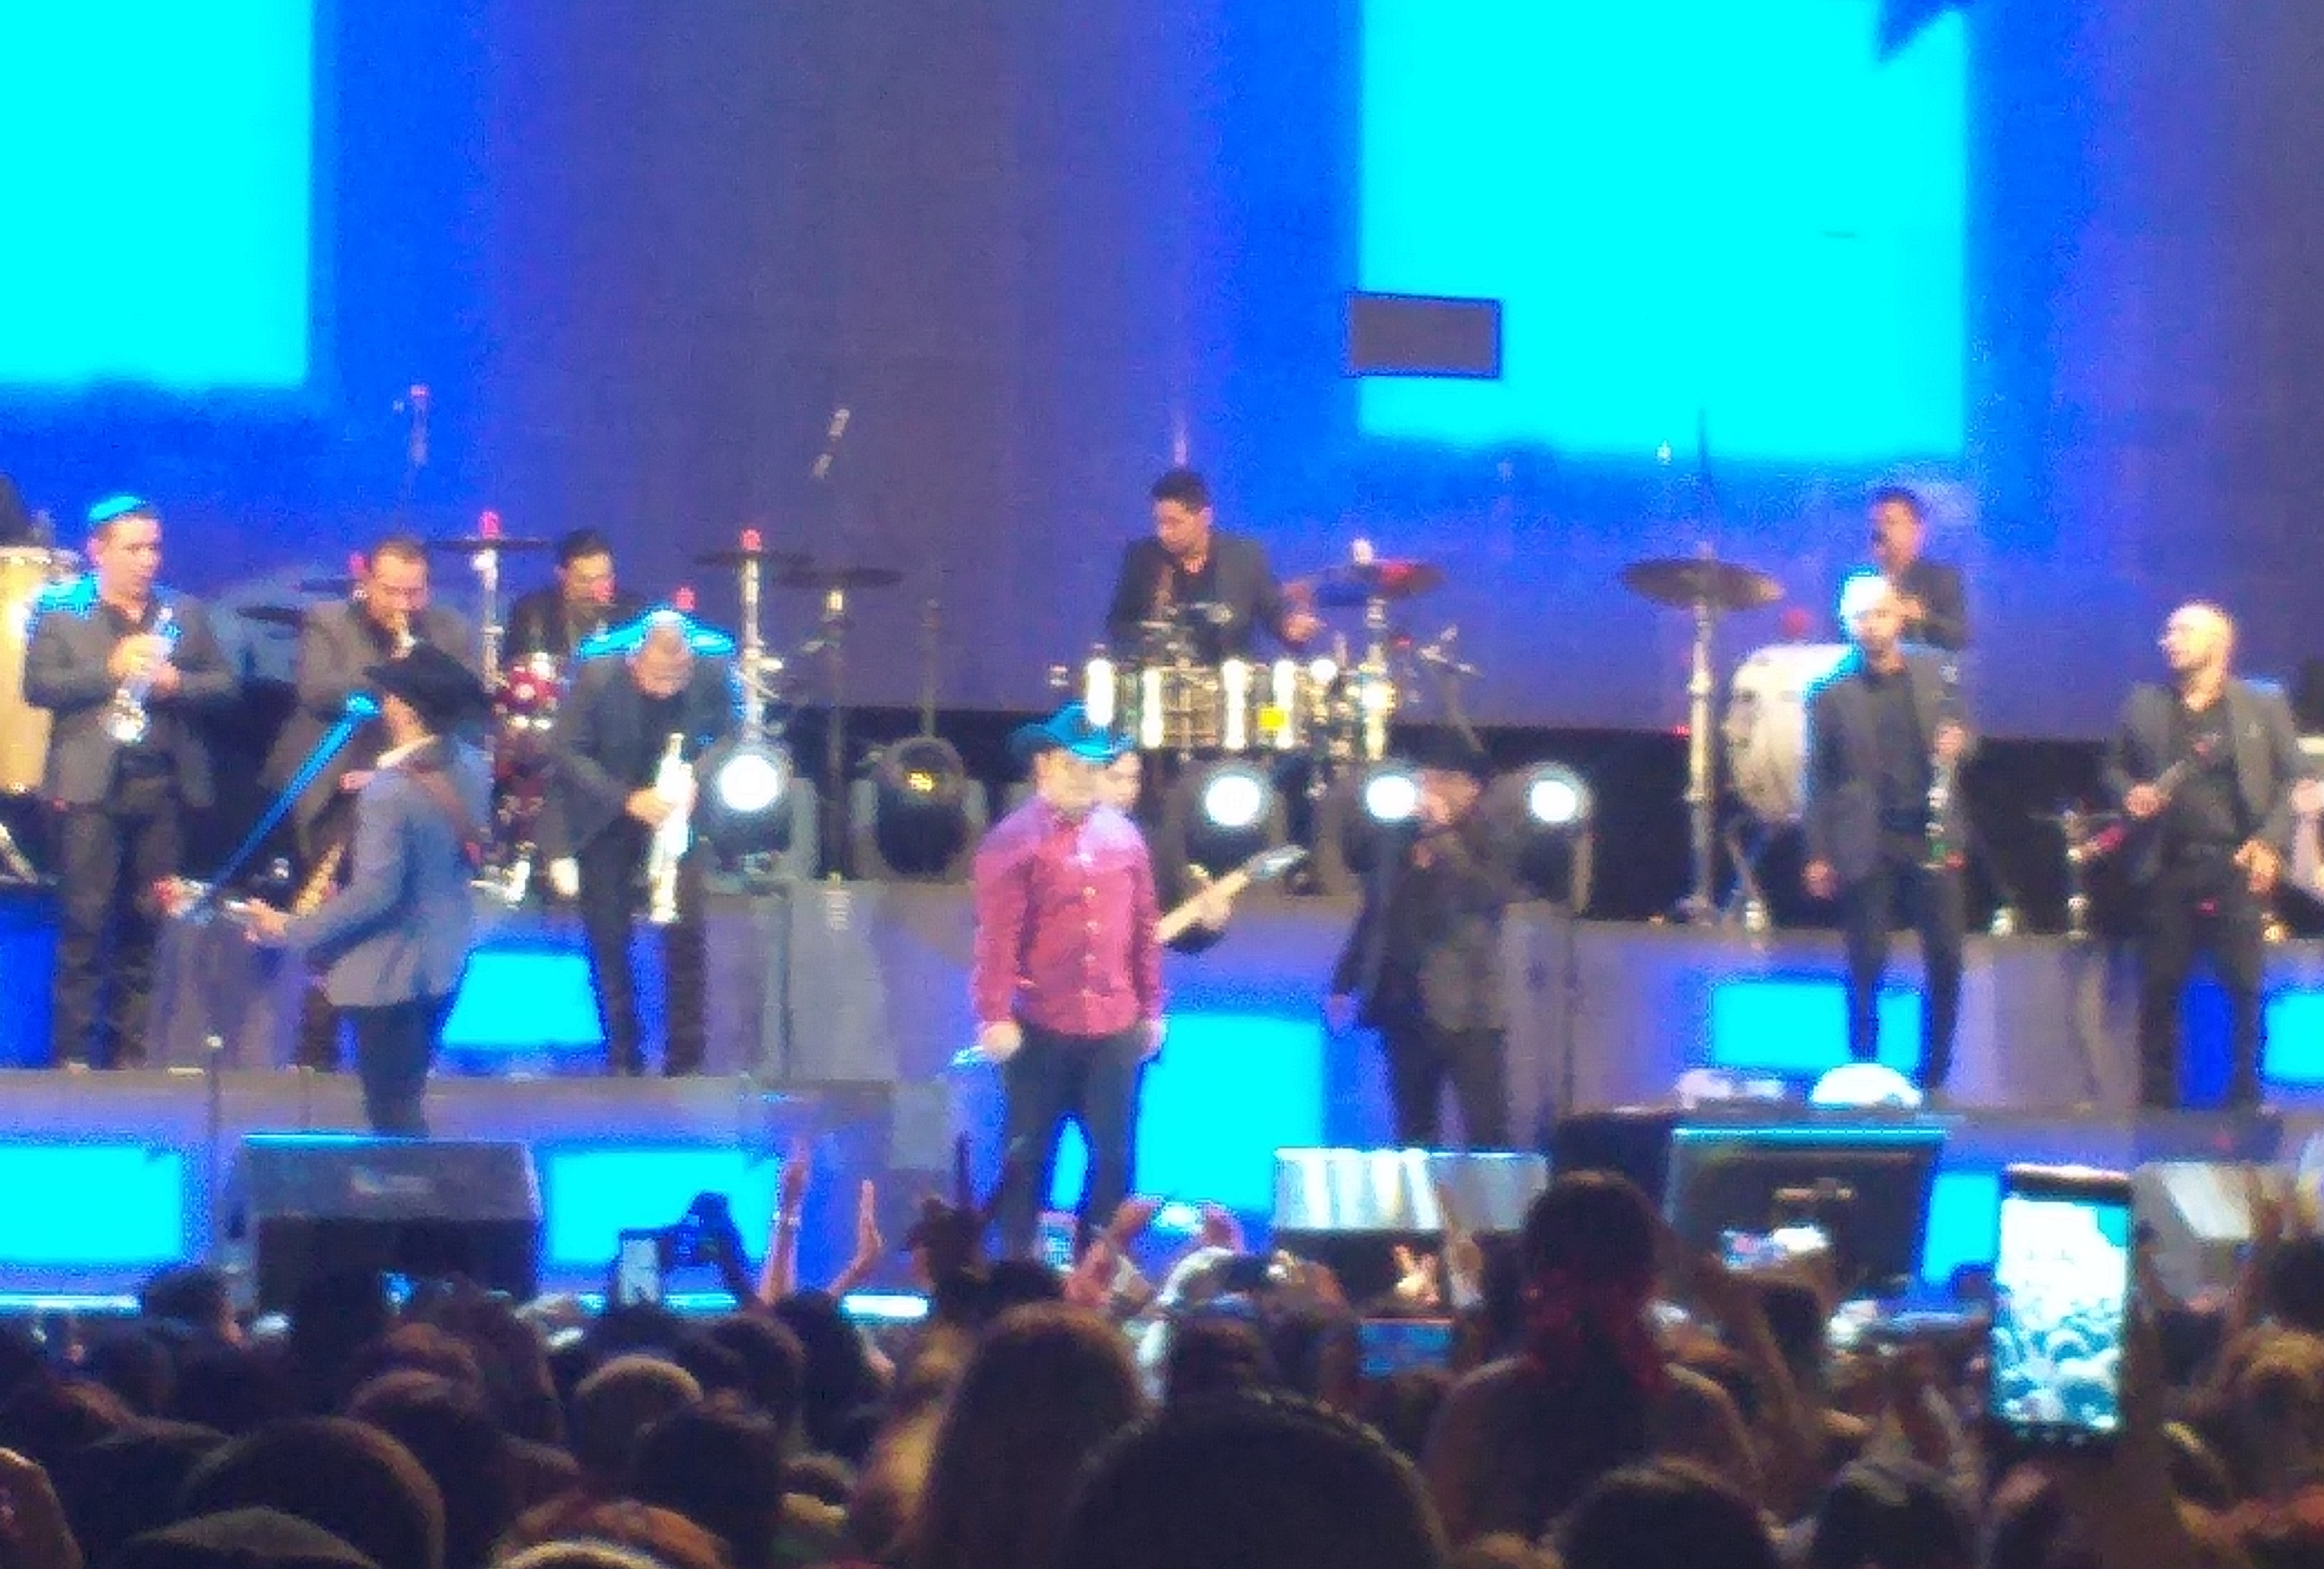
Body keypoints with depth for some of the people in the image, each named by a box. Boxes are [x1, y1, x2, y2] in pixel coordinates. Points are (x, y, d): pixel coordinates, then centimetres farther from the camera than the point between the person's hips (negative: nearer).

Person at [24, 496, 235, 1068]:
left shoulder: (185, 614, 14)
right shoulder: (61, 612, 5)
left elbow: (223, 684, 10)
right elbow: (37, 686, -6)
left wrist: (176, 682, -10)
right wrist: (111, 669, -16)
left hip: (164, 785, 3)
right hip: (90, 784, -3)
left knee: (148, 921, 4)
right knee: (85, 919, -4)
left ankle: (133, 1046, 8)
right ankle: (74, 1050, -2)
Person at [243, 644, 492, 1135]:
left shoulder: (388, 791, -28)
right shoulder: (471, 766, -4)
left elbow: (374, 895, -29)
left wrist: (291, 931, -21)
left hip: (390, 971, -8)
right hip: (447, 958, 8)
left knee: (391, 1110, 3)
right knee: (407, 1092, 22)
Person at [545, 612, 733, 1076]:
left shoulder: (711, 677, -18)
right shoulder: (597, 678, -23)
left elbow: (727, 738, -1)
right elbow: (565, 751, -18)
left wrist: (697, 778, -21)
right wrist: (628, 799, -28)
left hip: (673, 811, 1)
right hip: (605, 820, -1)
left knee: (686, 929, -9)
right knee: (607, 937, 2)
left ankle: (685, 1059, 2)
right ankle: (622, 1059, 16)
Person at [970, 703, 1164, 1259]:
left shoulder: (1123, 836, 10)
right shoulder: (1013, 841, -6)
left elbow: (1143, 927, 14)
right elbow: (996, 937, -12)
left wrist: (1151, 1009, 11)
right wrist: (995, 1017, -18)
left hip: (1115, 1027, 5)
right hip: (1039, 1026, -4)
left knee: (1113, 1156, 7)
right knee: (1028, 1156, 4)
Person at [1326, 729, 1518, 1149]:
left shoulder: (1487, 847, 0)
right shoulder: (1397, 848, 14)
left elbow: (1492, 894, -21)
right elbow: (1372, 921, 21)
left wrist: (1444, 834, -19)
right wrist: (1343, 985, 17)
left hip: (1465, 1014, -5)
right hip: (1404, 1012, 5)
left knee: (1486, 1137, -10)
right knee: (1413, 1132, 9)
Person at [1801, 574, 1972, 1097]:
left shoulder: (1935, 673, 8)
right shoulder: (1831, 691, 0)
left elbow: (1961, 730, 16)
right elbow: (1816, 778, 0)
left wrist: (1957, 743, -9)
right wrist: (1818, 854, -3)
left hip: (1932, 838, 3)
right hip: (1866, 847, -3)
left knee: (1946, 959, 1)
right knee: (1867, 966, -1)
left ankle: (1934, 1079, 11)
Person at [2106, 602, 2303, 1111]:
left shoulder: (2262, 707, 6)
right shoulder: (2144, 707, 12)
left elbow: (2293, 780, 5)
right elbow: (2115, 768, 19)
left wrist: (2271, 842, -7)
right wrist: (2130, 794, -3)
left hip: (2236, 865, -2)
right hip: (2167, 868, 2)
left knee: (2244, 987, -4)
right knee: (2160, 988, 2)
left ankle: (2244, 1101, 3)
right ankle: (2157, 1103, 9)